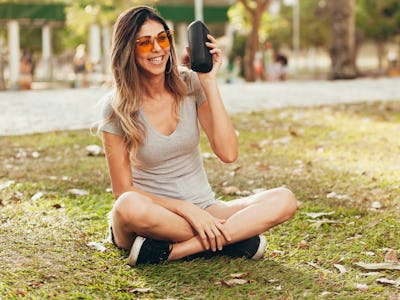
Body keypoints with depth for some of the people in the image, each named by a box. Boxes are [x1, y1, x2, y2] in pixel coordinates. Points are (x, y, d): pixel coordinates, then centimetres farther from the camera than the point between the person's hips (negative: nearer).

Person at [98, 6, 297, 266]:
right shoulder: (117, 108, -9)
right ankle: (235, 237, -21)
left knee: (285, 200, -20)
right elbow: (123, 191, -11)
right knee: (131, 206, -40)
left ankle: (169, 250, -27)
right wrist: (186, 209, -22)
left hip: (203, 208, 3)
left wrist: (209, 81, -16)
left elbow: (228, 153, -14)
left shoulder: (189, 85, -3)